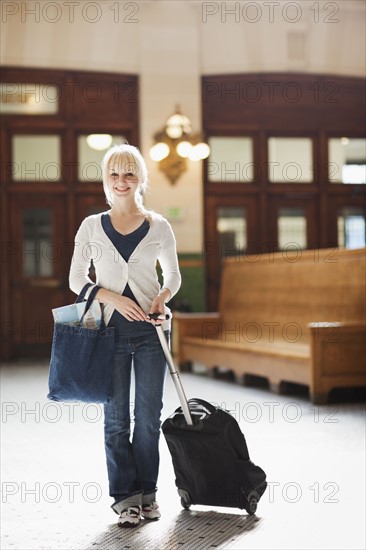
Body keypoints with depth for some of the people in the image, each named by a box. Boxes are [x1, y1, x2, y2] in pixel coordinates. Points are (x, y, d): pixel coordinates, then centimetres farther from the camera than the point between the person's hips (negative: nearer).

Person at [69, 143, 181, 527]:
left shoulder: (158, 226, 3)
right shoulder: (91, 227, 2)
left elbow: (173, 275, 11)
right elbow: (77, 280, 3)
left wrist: (164, 296, -11)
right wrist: (115, 298, -13)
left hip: (151, 330, 0)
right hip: (111, 330, 0)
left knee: (149, 416, 5)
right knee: (116, 417, 3)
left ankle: (147, 491, 17)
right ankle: (124, 495, 11)